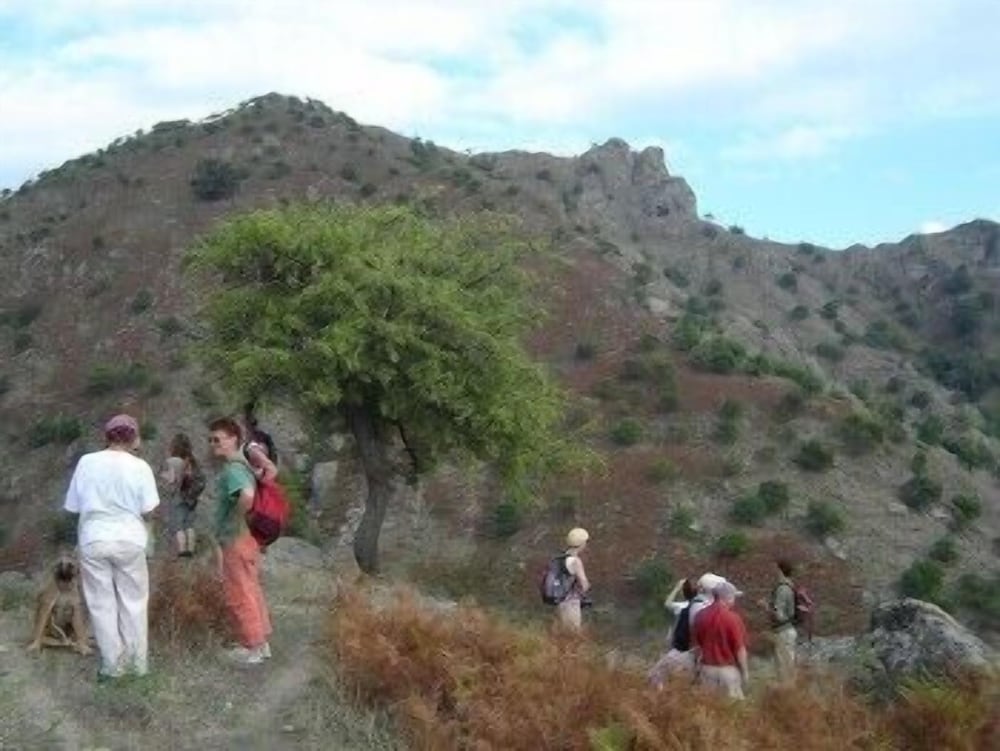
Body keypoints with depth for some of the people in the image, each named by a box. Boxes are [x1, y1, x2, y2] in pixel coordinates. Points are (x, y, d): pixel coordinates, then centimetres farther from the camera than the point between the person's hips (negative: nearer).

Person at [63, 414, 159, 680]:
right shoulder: (139, 466, -7)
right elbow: (148, 509, -8)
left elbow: (74, 505, 1)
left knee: (102, 603, 10)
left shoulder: (86, 462, -3)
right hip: (128, 540, -1)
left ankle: (112, 664, 14)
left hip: (93, 540, 1)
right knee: (133, 601, 12)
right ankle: (137, 661, 18)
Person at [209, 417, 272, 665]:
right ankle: (261, 642, 25)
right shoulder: (242, 465, 10)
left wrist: (235, 521, -22)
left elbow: (247, 496, -38)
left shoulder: (231, 470, -20)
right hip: (247, 539, 10)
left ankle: (252, 648, 10)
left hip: (236, 541, -10)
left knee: (239, 595, 1)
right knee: (252, 591, 16)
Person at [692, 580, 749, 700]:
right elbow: (740, 648, -12)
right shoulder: (732, 618, -15)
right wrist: (745, 671, -2)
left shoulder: (701, 616, 2)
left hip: (706, 669, 5)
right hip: (728, 670, -5)